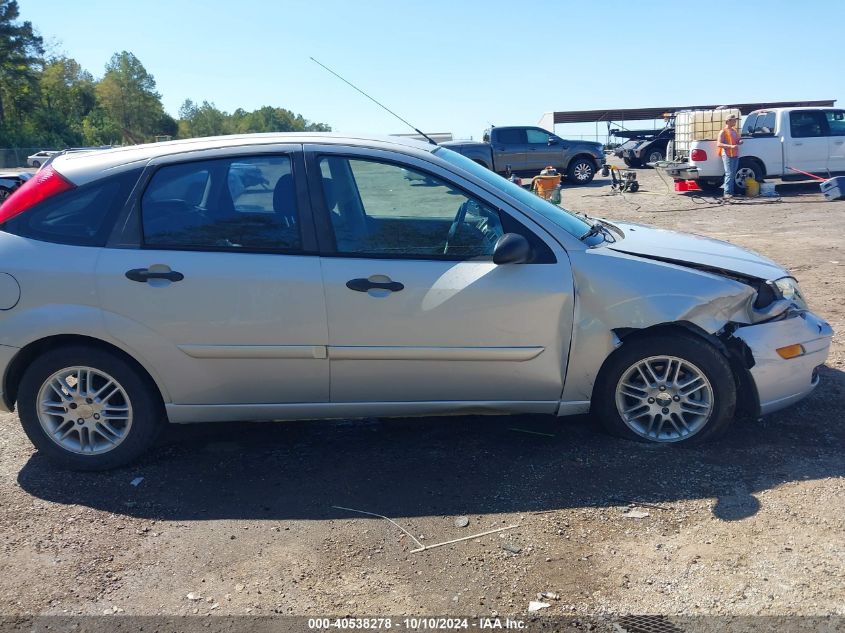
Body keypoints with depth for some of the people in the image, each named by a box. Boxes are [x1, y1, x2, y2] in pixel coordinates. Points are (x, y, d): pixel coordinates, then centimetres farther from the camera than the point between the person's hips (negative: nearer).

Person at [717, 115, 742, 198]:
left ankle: (731, 191, 15)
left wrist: (739, 142, 6)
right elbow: (719, 144, -14)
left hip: (735, 154, 8)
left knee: (733, 174, 10)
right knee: (729, 174, -14)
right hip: (727, 155, -8)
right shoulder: (723, 131, -5)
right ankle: (727, 193, -15)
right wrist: (730, 146, -25)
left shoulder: (735, 131, 19)